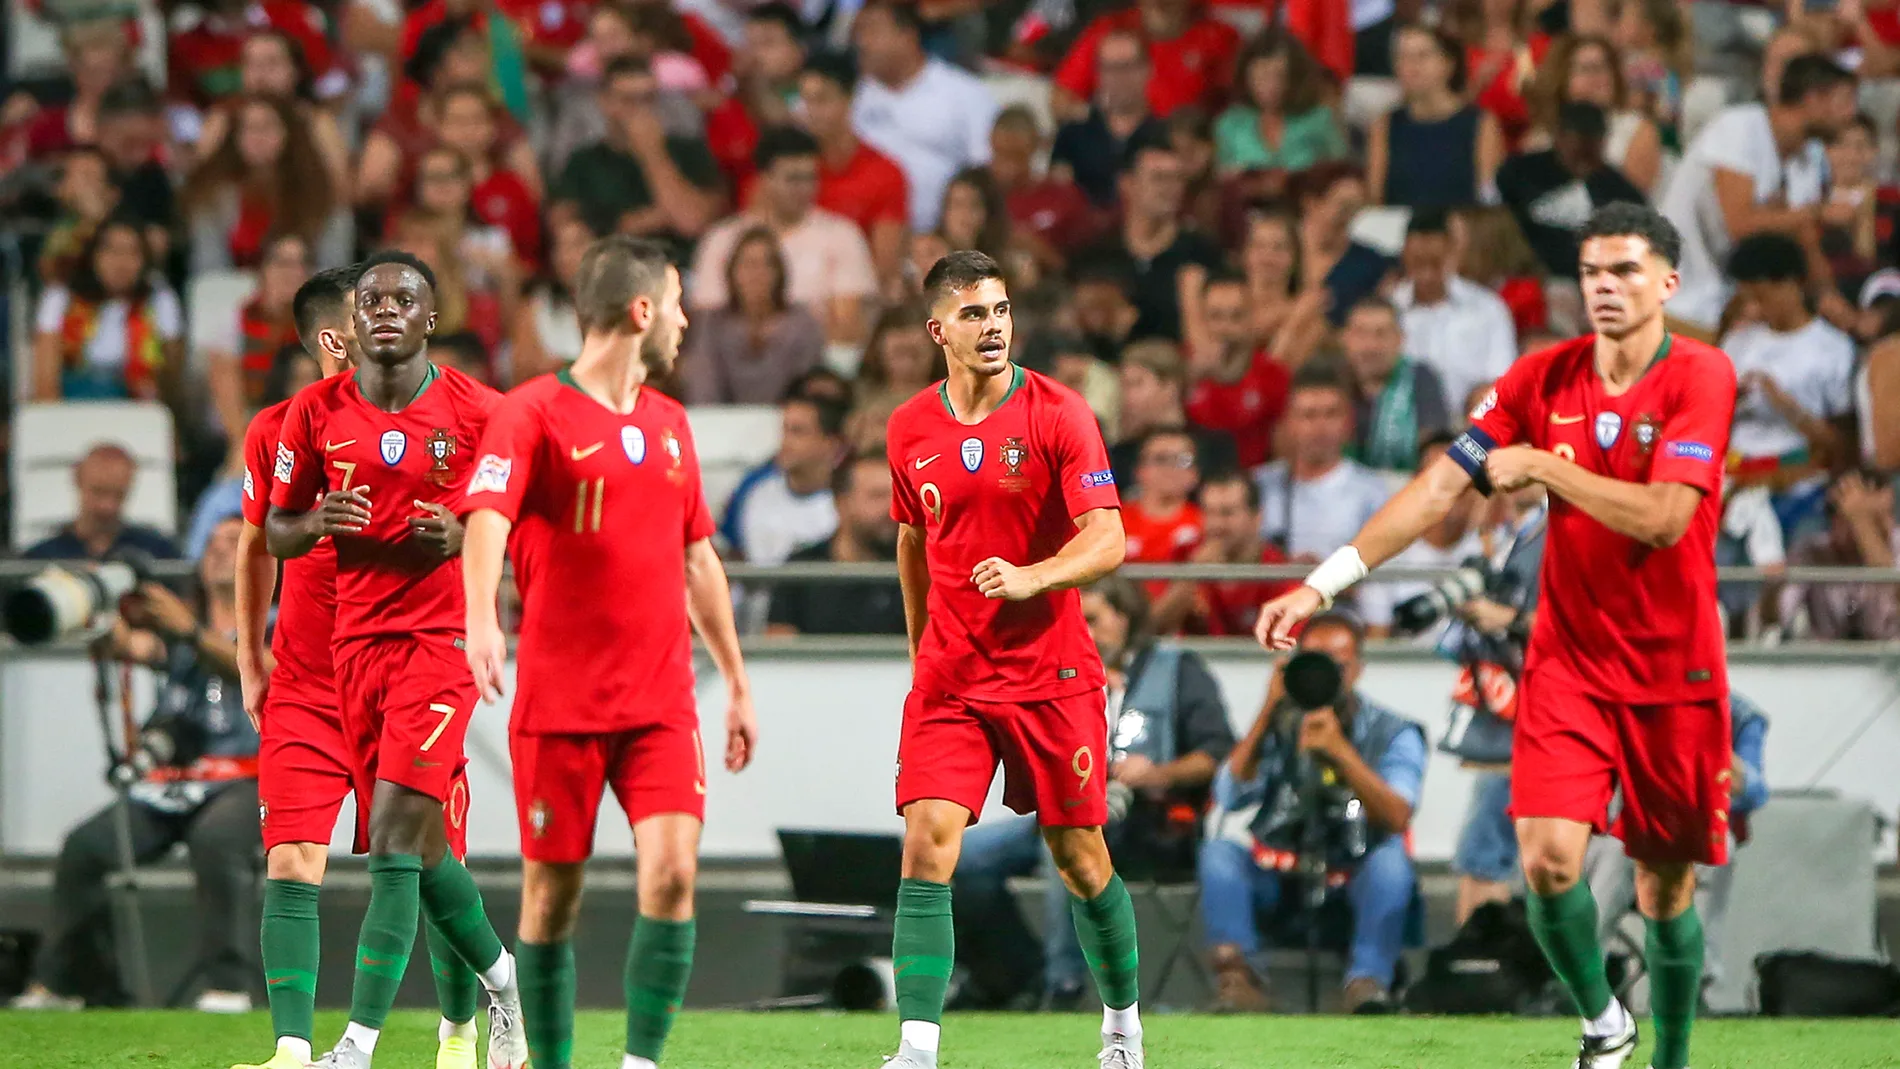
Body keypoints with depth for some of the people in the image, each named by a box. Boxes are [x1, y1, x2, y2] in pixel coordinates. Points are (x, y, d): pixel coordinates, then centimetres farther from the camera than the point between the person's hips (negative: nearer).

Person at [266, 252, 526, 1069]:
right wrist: (319, 522, -9)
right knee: (418, 845, 9)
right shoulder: (315, 414, 5)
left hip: (441, 638, -5)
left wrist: (464, 534, -14)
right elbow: (276, 534, 13)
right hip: (355, 640, 5)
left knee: (395, 833, -15)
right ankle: (502, 977, 35)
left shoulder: (477, 412, -4)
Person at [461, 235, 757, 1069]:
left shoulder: (669, 423, 16)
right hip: (559, 701, -4)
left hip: (660, 701, 4)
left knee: (672, 870, -13)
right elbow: (487, 518, -21)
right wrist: (482, 619, -39)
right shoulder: (534, 414, -5)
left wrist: (735, 682, 26)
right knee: (552, 892, 1)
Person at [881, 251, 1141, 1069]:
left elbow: (1108, 542, -15)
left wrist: (1032, 578, -32)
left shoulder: (1058, 415, -8)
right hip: (949, 680, 2)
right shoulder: (910, 430, 4)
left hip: (1052, 674, -2)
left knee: (1079, 858, 7)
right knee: (927, 847, -14)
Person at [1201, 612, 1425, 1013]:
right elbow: (1229, 797, -9)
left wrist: (1340, 750, -29)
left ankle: (1368, 985, -37)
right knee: (1220, 849, -24)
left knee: (1391, 858, -32)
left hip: (1357, 886, -2)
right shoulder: (1281, 725, 5)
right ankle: (1237, 975, -36)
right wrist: (1267, 714, -14)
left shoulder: (1393, 733, 0)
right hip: (1278, 880, 2)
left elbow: (1397, 817, -18)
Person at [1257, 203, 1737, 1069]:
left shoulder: (1700, 377, -11)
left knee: (1665, 888, 4)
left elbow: (1662, 517, -22)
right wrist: (1322, 584, -5)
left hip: (1673, 673, -2)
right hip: (1567, 663, 2)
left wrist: (1541, 466, -17)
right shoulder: (1544, 378, 1)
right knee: (1548, 859, -15)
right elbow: (1437, 488, 1)